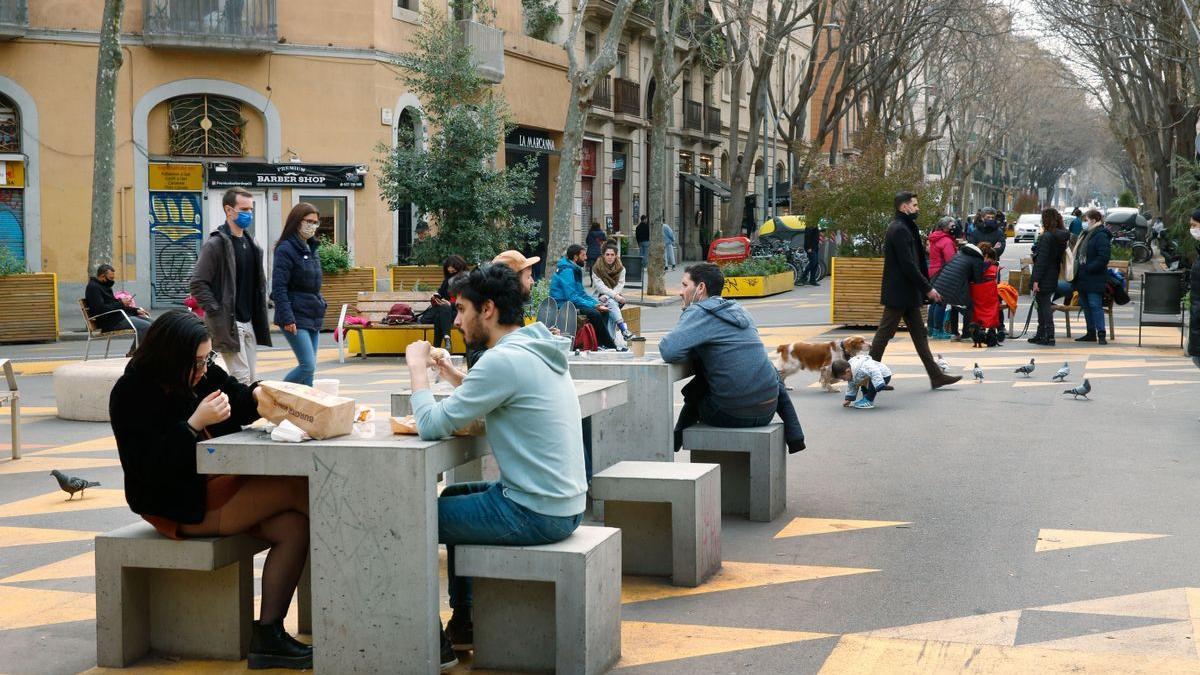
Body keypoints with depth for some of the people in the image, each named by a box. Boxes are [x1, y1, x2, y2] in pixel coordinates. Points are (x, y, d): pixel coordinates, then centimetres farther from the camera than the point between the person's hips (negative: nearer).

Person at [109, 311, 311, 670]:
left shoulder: (203, 372, 4)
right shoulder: (131, 396, -14)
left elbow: (236, 402, 19)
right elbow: (151, 466, -20)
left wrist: (255, 394, -5)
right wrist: (195, 423, -28)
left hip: (219, 482, 8)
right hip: (182, 505, -8)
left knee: (293, 527, -17)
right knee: (296, 487, -19)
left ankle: (268, 635, -15)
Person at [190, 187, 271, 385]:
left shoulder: (251, 245, 16)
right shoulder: (215, 245, -9)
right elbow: (197, 283, -13)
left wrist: (259, 316, 14)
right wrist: (216, 313, -17)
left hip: (249, 324, 8)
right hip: (228, 324, -8)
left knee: (250, 379, 8)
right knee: (241, 379, -12)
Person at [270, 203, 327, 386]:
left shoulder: (311, 249, 16)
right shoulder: (286, 249, -10)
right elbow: (279, 287, -15)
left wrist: (320, 306, 16)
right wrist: (287, 319, -19)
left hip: (313, 316, 8)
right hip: (296, 318, -8)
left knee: (309, 367, 7)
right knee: (308, 365, -13)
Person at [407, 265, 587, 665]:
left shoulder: (503, 360, -20)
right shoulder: (536, 348, 11)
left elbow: (432, 425, -17)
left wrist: (417, 366, -3)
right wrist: (453, 376, 11)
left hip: (536, 514, -10)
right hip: (565, 505, 10)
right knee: (454, 495, 30)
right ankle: (464, 621, 34)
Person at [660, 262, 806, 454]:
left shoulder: (698, 312, -10)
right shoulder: (738, 310, 13)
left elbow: (669, 351, -22)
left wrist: (694, 352, -2)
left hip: (733, 415, -5)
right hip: (767, 412, 5)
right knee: (773, 374, 40)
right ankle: (794, 435, 33)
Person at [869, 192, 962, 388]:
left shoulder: (905, 228, 15)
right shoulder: (899, 230, -17)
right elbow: (908, 265, -22)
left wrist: (925, 287, 16)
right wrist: (928, 288, -19)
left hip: (907, 294, 11)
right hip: (899, 293, -11)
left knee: (919, 334, 10)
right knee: (885, 333, -2)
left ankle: (936, 375, 12)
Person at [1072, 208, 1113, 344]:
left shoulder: (1101, 236, -14)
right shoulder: (1086, 234, 15)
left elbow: (1104, 257, -22)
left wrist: (1089, 268, -20)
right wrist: (1077, 269, 11)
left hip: (1094, 279, -10)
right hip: (1083, 278, 10)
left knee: (1095, 306, -10)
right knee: (1086, 306, 13)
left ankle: (1101, 334, -8)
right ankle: (1091, 333, 21)